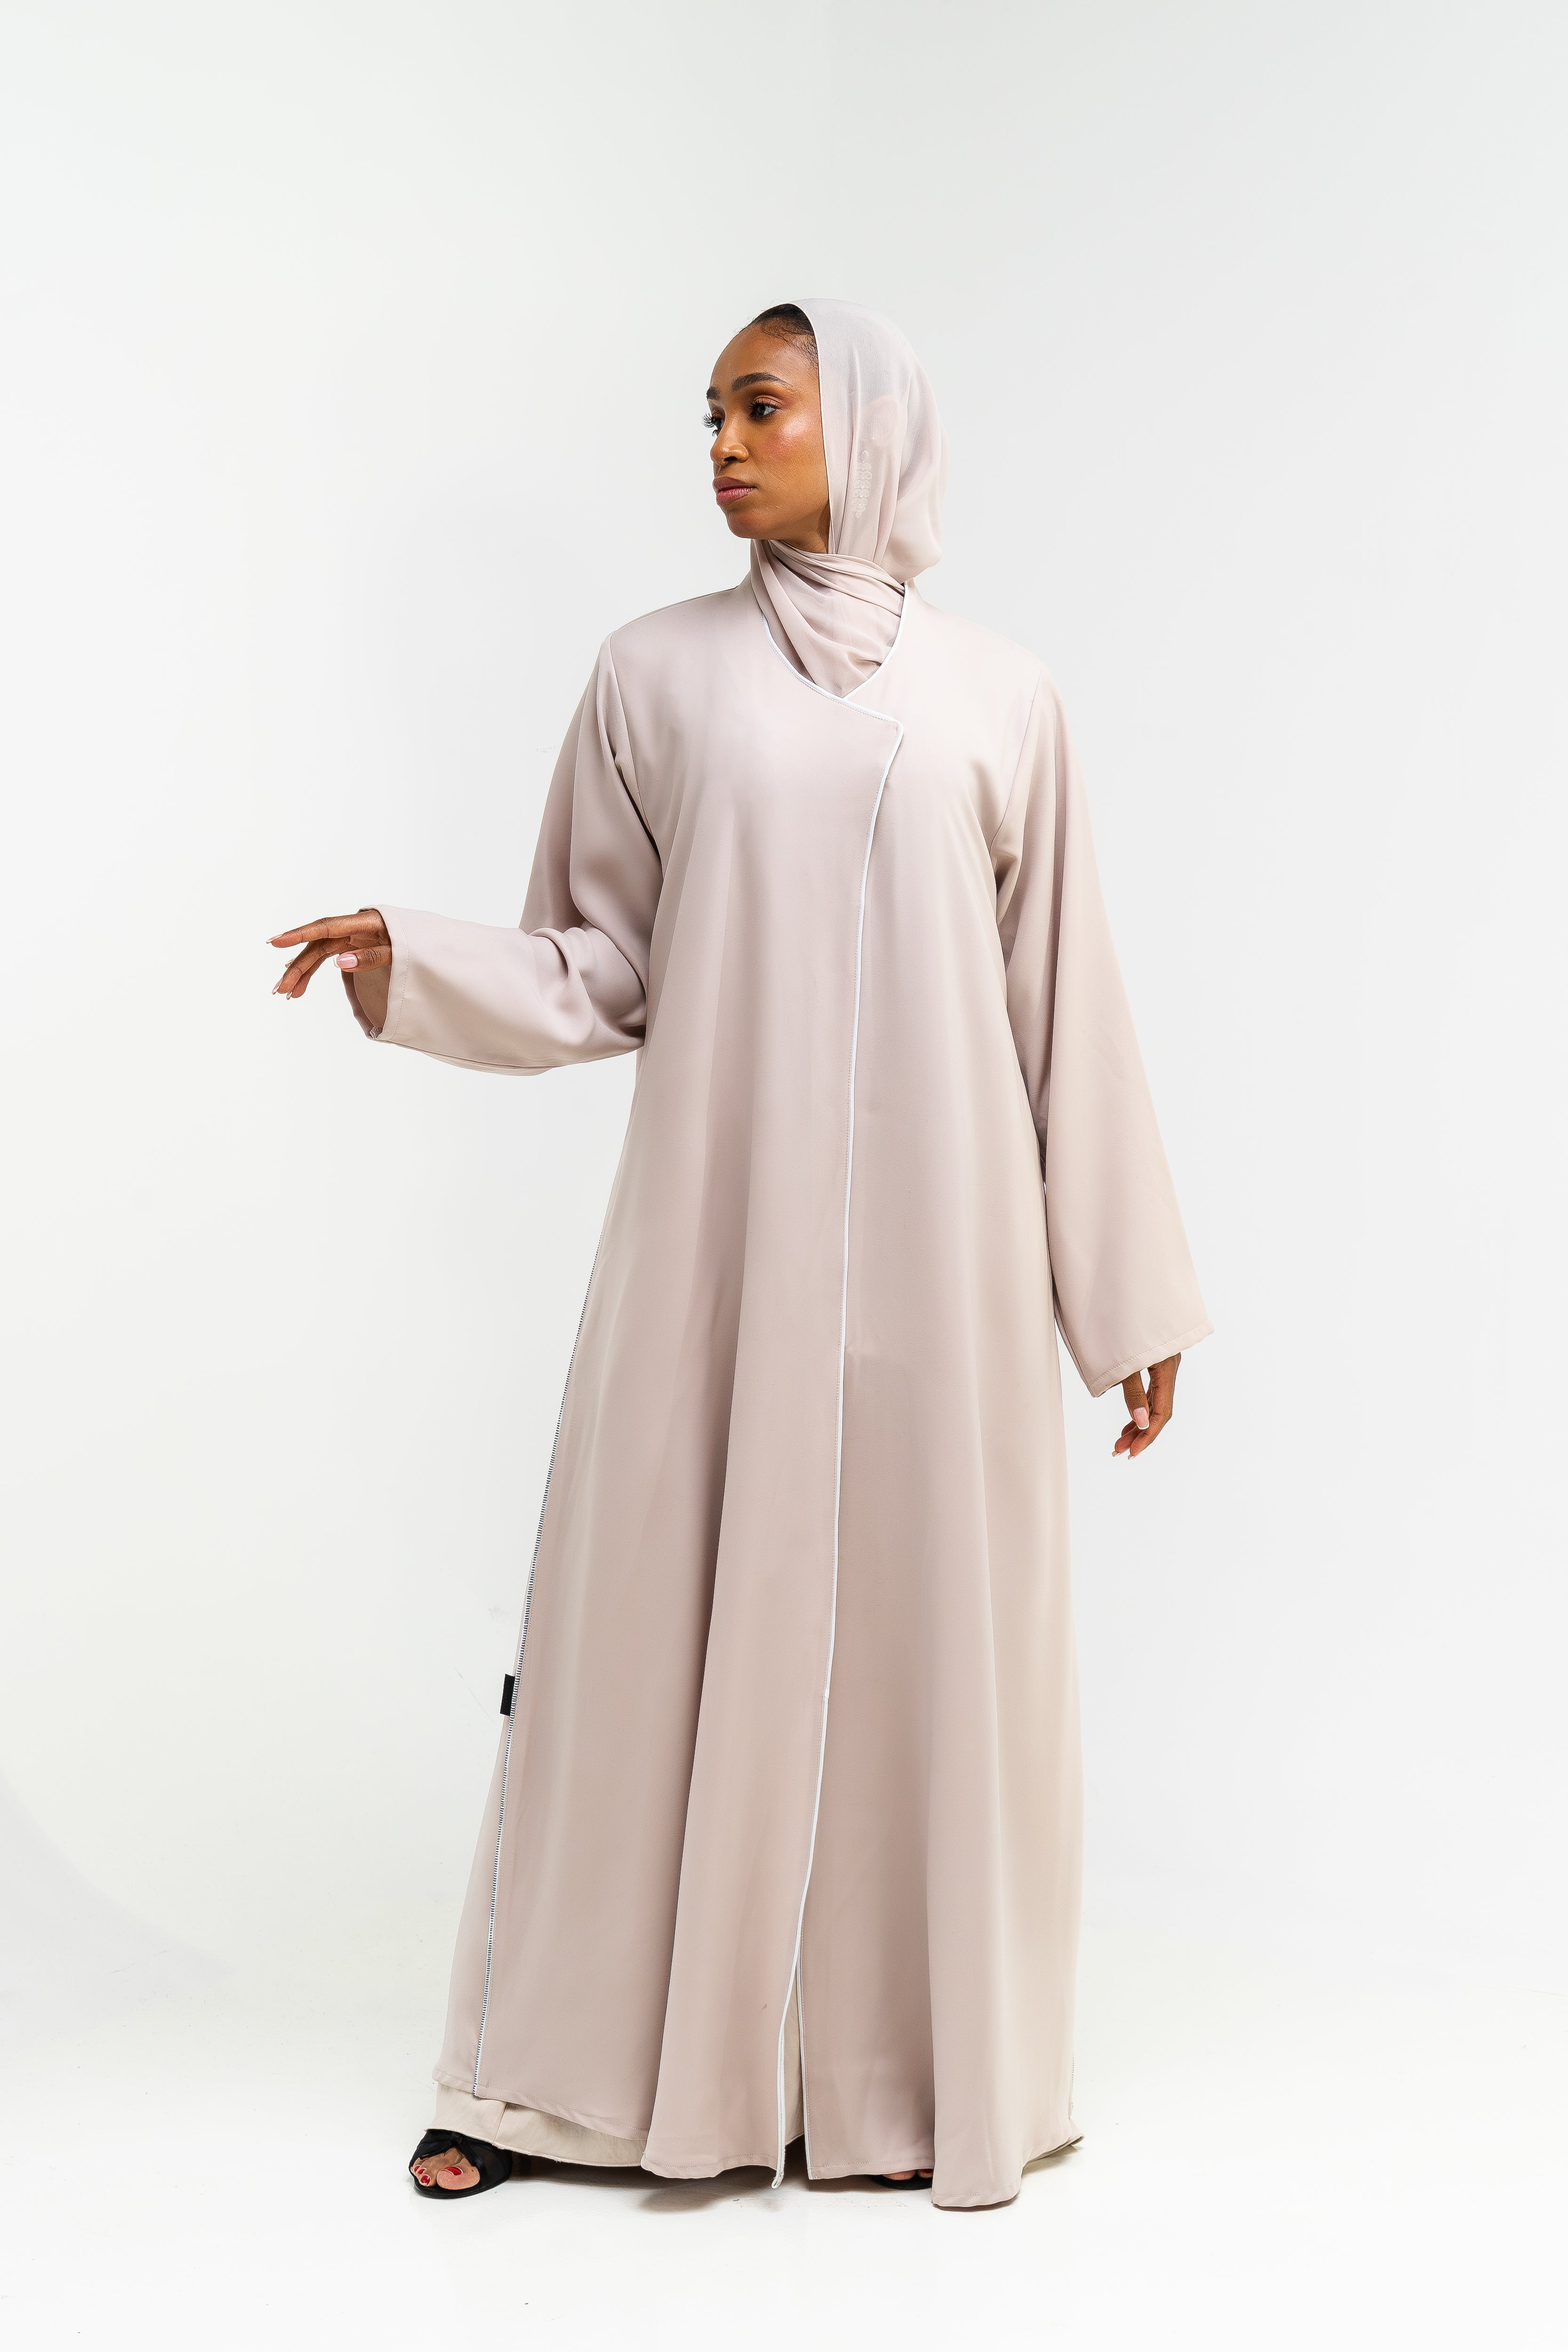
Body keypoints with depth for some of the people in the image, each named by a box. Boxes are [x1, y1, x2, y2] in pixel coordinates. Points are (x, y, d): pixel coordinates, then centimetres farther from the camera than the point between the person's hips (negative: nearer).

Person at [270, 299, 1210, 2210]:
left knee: (923, 1631, 4)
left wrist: (1128, 1296, 6)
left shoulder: (997, 699, 7)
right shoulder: (657, 675, 7)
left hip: (933, 1254, 1)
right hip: (715, 1239, 0)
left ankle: (913, 2072, 20)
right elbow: (601, 971, 7)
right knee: (659, 1610, 2)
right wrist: (412, 975, -12)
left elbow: (1064, 1005, 7)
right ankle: (567, 2067, 18)